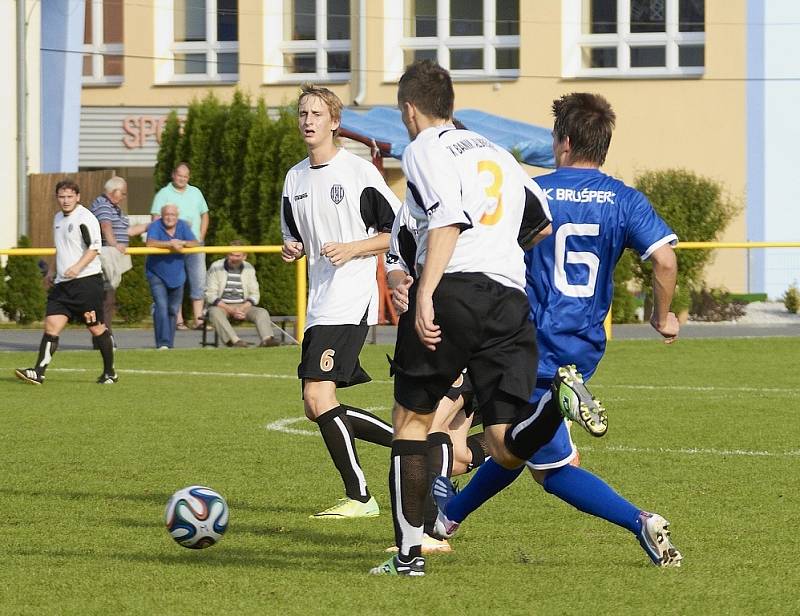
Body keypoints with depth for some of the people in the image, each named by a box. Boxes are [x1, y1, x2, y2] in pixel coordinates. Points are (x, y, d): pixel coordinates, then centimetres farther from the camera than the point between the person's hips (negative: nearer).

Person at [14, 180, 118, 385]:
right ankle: (38, 373, -12)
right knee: (51, 325, -5)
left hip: (86, 280, -7)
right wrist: (53, 270, 24)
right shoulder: (58, 218, 17)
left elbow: (94, 248, -17)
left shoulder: (85, 218, -10)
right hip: (62, 283, 7)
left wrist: (78, 267, -29)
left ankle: (110, 373, 16)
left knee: (96, 328, 1)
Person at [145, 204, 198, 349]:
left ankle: (169, 344, 22)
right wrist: (170, 244, -38)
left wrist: (182, 243, -29)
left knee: (173, 310, 10)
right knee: (161, 307, -17)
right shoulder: (155, 226, -14)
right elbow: (150, 243, -32)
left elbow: (196, 244, -10)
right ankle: (162, 343, -18)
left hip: (176, 276, 5)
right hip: (157, 274, -4)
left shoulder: (182, 226, -2)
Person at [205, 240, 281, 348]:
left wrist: (242, 308, -13)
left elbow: (254, 295, 9)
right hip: (221, 306, -3)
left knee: (262, 312, -22)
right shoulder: (216, 267, -1)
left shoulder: (249, 269, 10)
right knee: (215, 313, -37)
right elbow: (210, 295, -6)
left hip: (243, 306, 3)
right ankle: (235, 341, -54)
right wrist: (231, 310, -18)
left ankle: (267, 339, -45)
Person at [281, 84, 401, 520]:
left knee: (318, 396, -19)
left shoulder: (359, 172, -7)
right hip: (319, 303, 9)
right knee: (318, 410, 7)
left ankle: (359, 496, -9)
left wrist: (351, 249, -16)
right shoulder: (295, 178, 14)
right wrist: (292, 250, 2)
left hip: (351, 301, -9)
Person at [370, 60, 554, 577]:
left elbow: (447, 220, -12)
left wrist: (425, 295, -20)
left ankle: (409, 552, 9)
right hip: (511, 297, 5)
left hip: (454, 288, -5)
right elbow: (544, 224, 30)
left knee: (412, 417, 11)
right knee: (507, 449, -1)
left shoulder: (424, 149, 5)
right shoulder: (495, 152, 26)